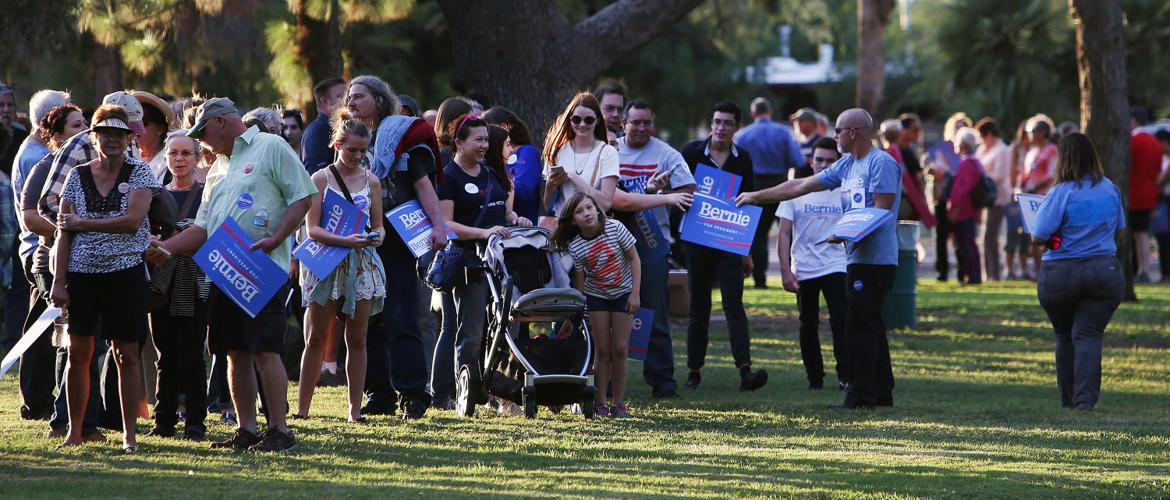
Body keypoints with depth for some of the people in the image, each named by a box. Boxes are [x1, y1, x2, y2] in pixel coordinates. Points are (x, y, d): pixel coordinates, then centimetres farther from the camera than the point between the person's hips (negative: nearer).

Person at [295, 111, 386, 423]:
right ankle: (302, 407, 2)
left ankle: (355, 409, 6)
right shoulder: (321, 179, 2)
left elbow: (378, 225, 13)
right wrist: (344, 241, -20)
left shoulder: (371, 181, 11)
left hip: (363, 265, 2)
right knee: (316, 338, -1)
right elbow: (312, 228, -5)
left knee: (357, 339, 3)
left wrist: (376, 237, -11)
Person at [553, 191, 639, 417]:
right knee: (602, 349, -2)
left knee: (620, 349, -3)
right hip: (596, 295, 0)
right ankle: (599, 403, 6)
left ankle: (619, 403, 4)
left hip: (623, 293, 0)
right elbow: (579, 282, -9)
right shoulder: (575, 246, -15)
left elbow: (634, 258, -9)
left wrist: (635, 293, -12)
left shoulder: (614, 228, -17)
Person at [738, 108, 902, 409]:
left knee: (861, 328, -10)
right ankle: (882, 393, 15)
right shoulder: (847, 166, 19)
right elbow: (802, 186, 22)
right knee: (870, 328, 11)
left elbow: (880, 212, -16)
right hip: (858, 258, 10)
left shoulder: (882, 163, -9)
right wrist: (756, 197, 23)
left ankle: (861, 395, -8)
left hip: (874, 258, -10)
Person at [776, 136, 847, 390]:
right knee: (808, 326, 9)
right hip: (804, 271, 1)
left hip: (836, 267, -1)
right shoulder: (796, 192, 3)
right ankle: (815, 376, 19)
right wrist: (785, 271, -6)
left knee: (841, 321, -14)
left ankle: (846, 376, -17)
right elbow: (784, 235, 2)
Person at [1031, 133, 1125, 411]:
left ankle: (1069, 399, 22)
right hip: (1104, 271, 2)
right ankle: (1086, 398, -17)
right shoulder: (1110, 190, 1)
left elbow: (1038, 237, -14)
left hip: (1061, 274, -2)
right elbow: (1119, 228, 15)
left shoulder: (1062, 193, -14)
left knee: (1065, 336, 16)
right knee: (1088, 335, 0)